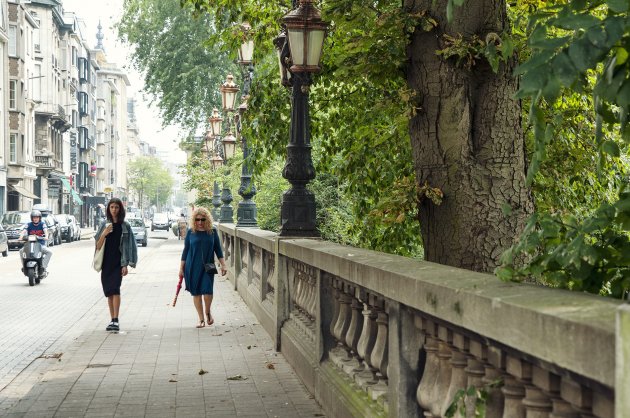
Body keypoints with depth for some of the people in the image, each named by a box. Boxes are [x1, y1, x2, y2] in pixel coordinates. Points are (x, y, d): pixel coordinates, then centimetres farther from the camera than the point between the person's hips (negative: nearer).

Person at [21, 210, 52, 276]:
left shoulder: (42, 224, 2)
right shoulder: (29, 224, 4)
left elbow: (45, 230, -16)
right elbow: (24, 231, -11)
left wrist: (46, 236, -37)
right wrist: (21, 237, -32)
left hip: (41, 244, 0)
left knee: (49, 252, -26)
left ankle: (43, 267, -23)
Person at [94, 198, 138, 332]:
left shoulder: (125, 226, 1)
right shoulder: (104, 225, 8)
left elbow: (128, 246, -1)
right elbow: (98, 246, 5)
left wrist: (126, 265, -8)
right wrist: (104, 234, -12)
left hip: (118, 263, -4)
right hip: (106, 262, 4)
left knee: (115, 289, -18)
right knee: (108, 292, 6)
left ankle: (116, 320, -22)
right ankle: (113, 320, 14)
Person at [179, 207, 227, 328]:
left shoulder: (212, 232, 2)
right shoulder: (190, 232, 1)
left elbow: (218, 250, 7)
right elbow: (185, 250, 7)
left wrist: (223, 265, 2)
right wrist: (181, 268, 7)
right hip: (192, 268, 1)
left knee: (207, 292, -12)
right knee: (196, 293, 4)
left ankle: (207, 312, 18)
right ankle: (201, 319, 16)